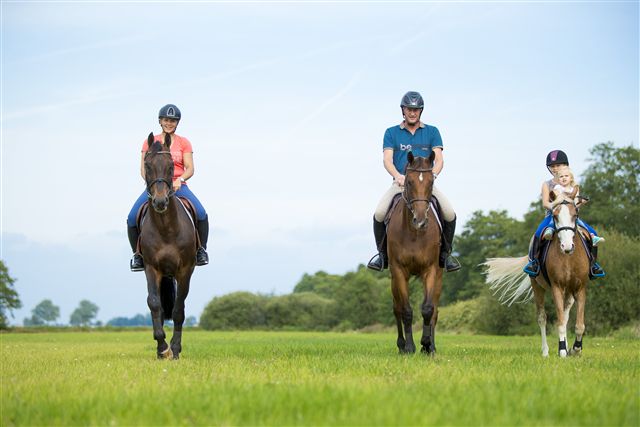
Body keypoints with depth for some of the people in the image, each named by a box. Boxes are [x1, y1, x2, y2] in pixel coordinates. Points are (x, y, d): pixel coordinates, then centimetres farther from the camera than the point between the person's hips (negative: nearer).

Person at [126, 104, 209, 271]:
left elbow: (190, 169, 2)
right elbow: (144, 168, 5)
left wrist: (180, 180, -18)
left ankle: (201, 250, -5)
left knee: (201, 214, -26)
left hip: (178, 186, -1)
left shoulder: (184, 143, 9)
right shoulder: (150, 142, 9)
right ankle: (137, 253, 0)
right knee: (132, 218, -21)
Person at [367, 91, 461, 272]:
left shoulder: (432, 132, 11)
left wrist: (432, 174, -20)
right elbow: (387, 159, -2)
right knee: (379, 213, -25)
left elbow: (439, 159, 1)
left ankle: (445, 253, 0)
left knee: (449, 214, -22)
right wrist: (398, 176, -23)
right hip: (400, 183, 0)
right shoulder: (391, 133, 10)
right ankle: (382, 253, -2)